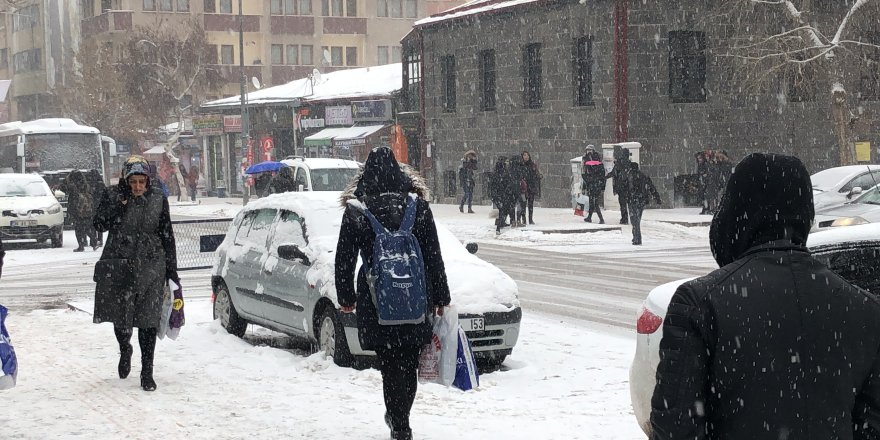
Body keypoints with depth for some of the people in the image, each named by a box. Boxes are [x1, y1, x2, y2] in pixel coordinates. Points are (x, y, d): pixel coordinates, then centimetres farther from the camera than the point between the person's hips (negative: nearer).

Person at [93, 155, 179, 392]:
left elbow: (167, 236, 6)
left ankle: (147, 372, 8)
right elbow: (99, 225, -13)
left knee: (148, 320, -2)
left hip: (150, 266, 0)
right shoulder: (113, 195, -1)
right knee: (121, 315, 6)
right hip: (119, 264, 0)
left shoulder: (158, 199, 1)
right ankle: (125, 350, 39)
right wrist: (118, 203, -23)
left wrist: (172, 270, 5)